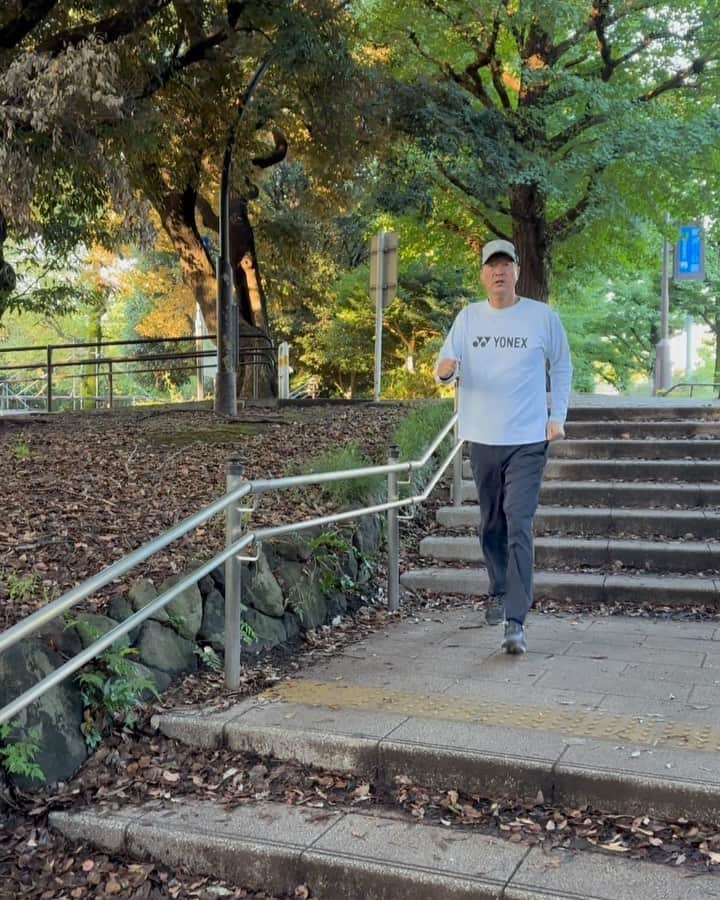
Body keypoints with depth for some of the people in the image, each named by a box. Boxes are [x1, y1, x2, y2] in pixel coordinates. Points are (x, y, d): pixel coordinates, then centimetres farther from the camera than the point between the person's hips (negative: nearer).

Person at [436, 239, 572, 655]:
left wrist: (557, 417, 2)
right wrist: (445, 370, -19)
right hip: (482, 439, 4)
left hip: (528, 440, -3)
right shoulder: (468, 317, 6)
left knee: (519, 528, -12)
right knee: (491, 525, 15)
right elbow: (446, 365, 6)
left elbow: (562, 367, 11)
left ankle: (516, 623, -14)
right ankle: (501, 593, 36)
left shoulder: (543, 316, -1)